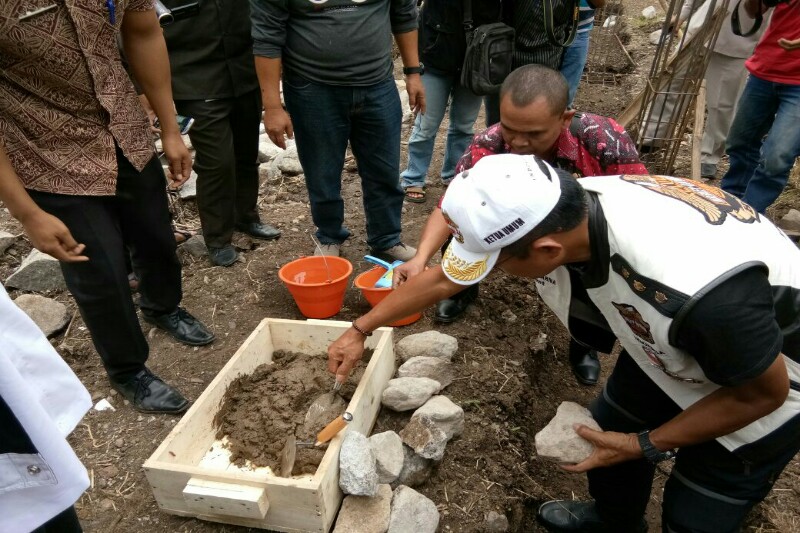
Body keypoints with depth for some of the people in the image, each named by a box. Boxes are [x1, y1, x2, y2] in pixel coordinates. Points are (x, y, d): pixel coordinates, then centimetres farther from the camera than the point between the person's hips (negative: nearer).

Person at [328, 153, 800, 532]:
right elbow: (445, 276, -10)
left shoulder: (703, 292, -45)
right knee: (608, 428, 17)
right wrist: (361, 330, -2)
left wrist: (646, 446, -17)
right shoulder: (555, 210, -25)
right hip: (675, 339, 6)